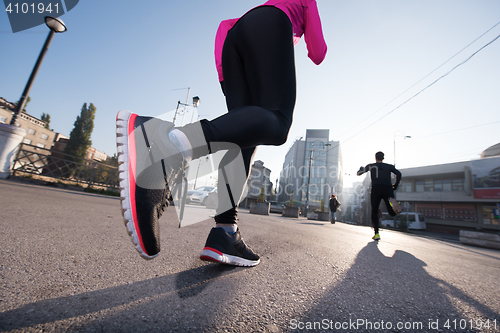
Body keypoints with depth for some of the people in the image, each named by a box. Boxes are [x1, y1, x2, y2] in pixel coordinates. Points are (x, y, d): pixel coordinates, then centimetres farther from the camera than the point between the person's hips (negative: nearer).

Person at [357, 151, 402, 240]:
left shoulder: (371, 166, 16)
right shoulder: (389, 166, 20)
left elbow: (359, 173, 17)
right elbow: (399, 174, 4)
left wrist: (361, 168, 39)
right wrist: (395, 185, 16)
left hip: (376, 188, -1)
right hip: (388, 188, 1)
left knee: (374, 212, 10)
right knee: (392, 213, 8)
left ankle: (376, 233, -2)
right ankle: (391, 201, -28)